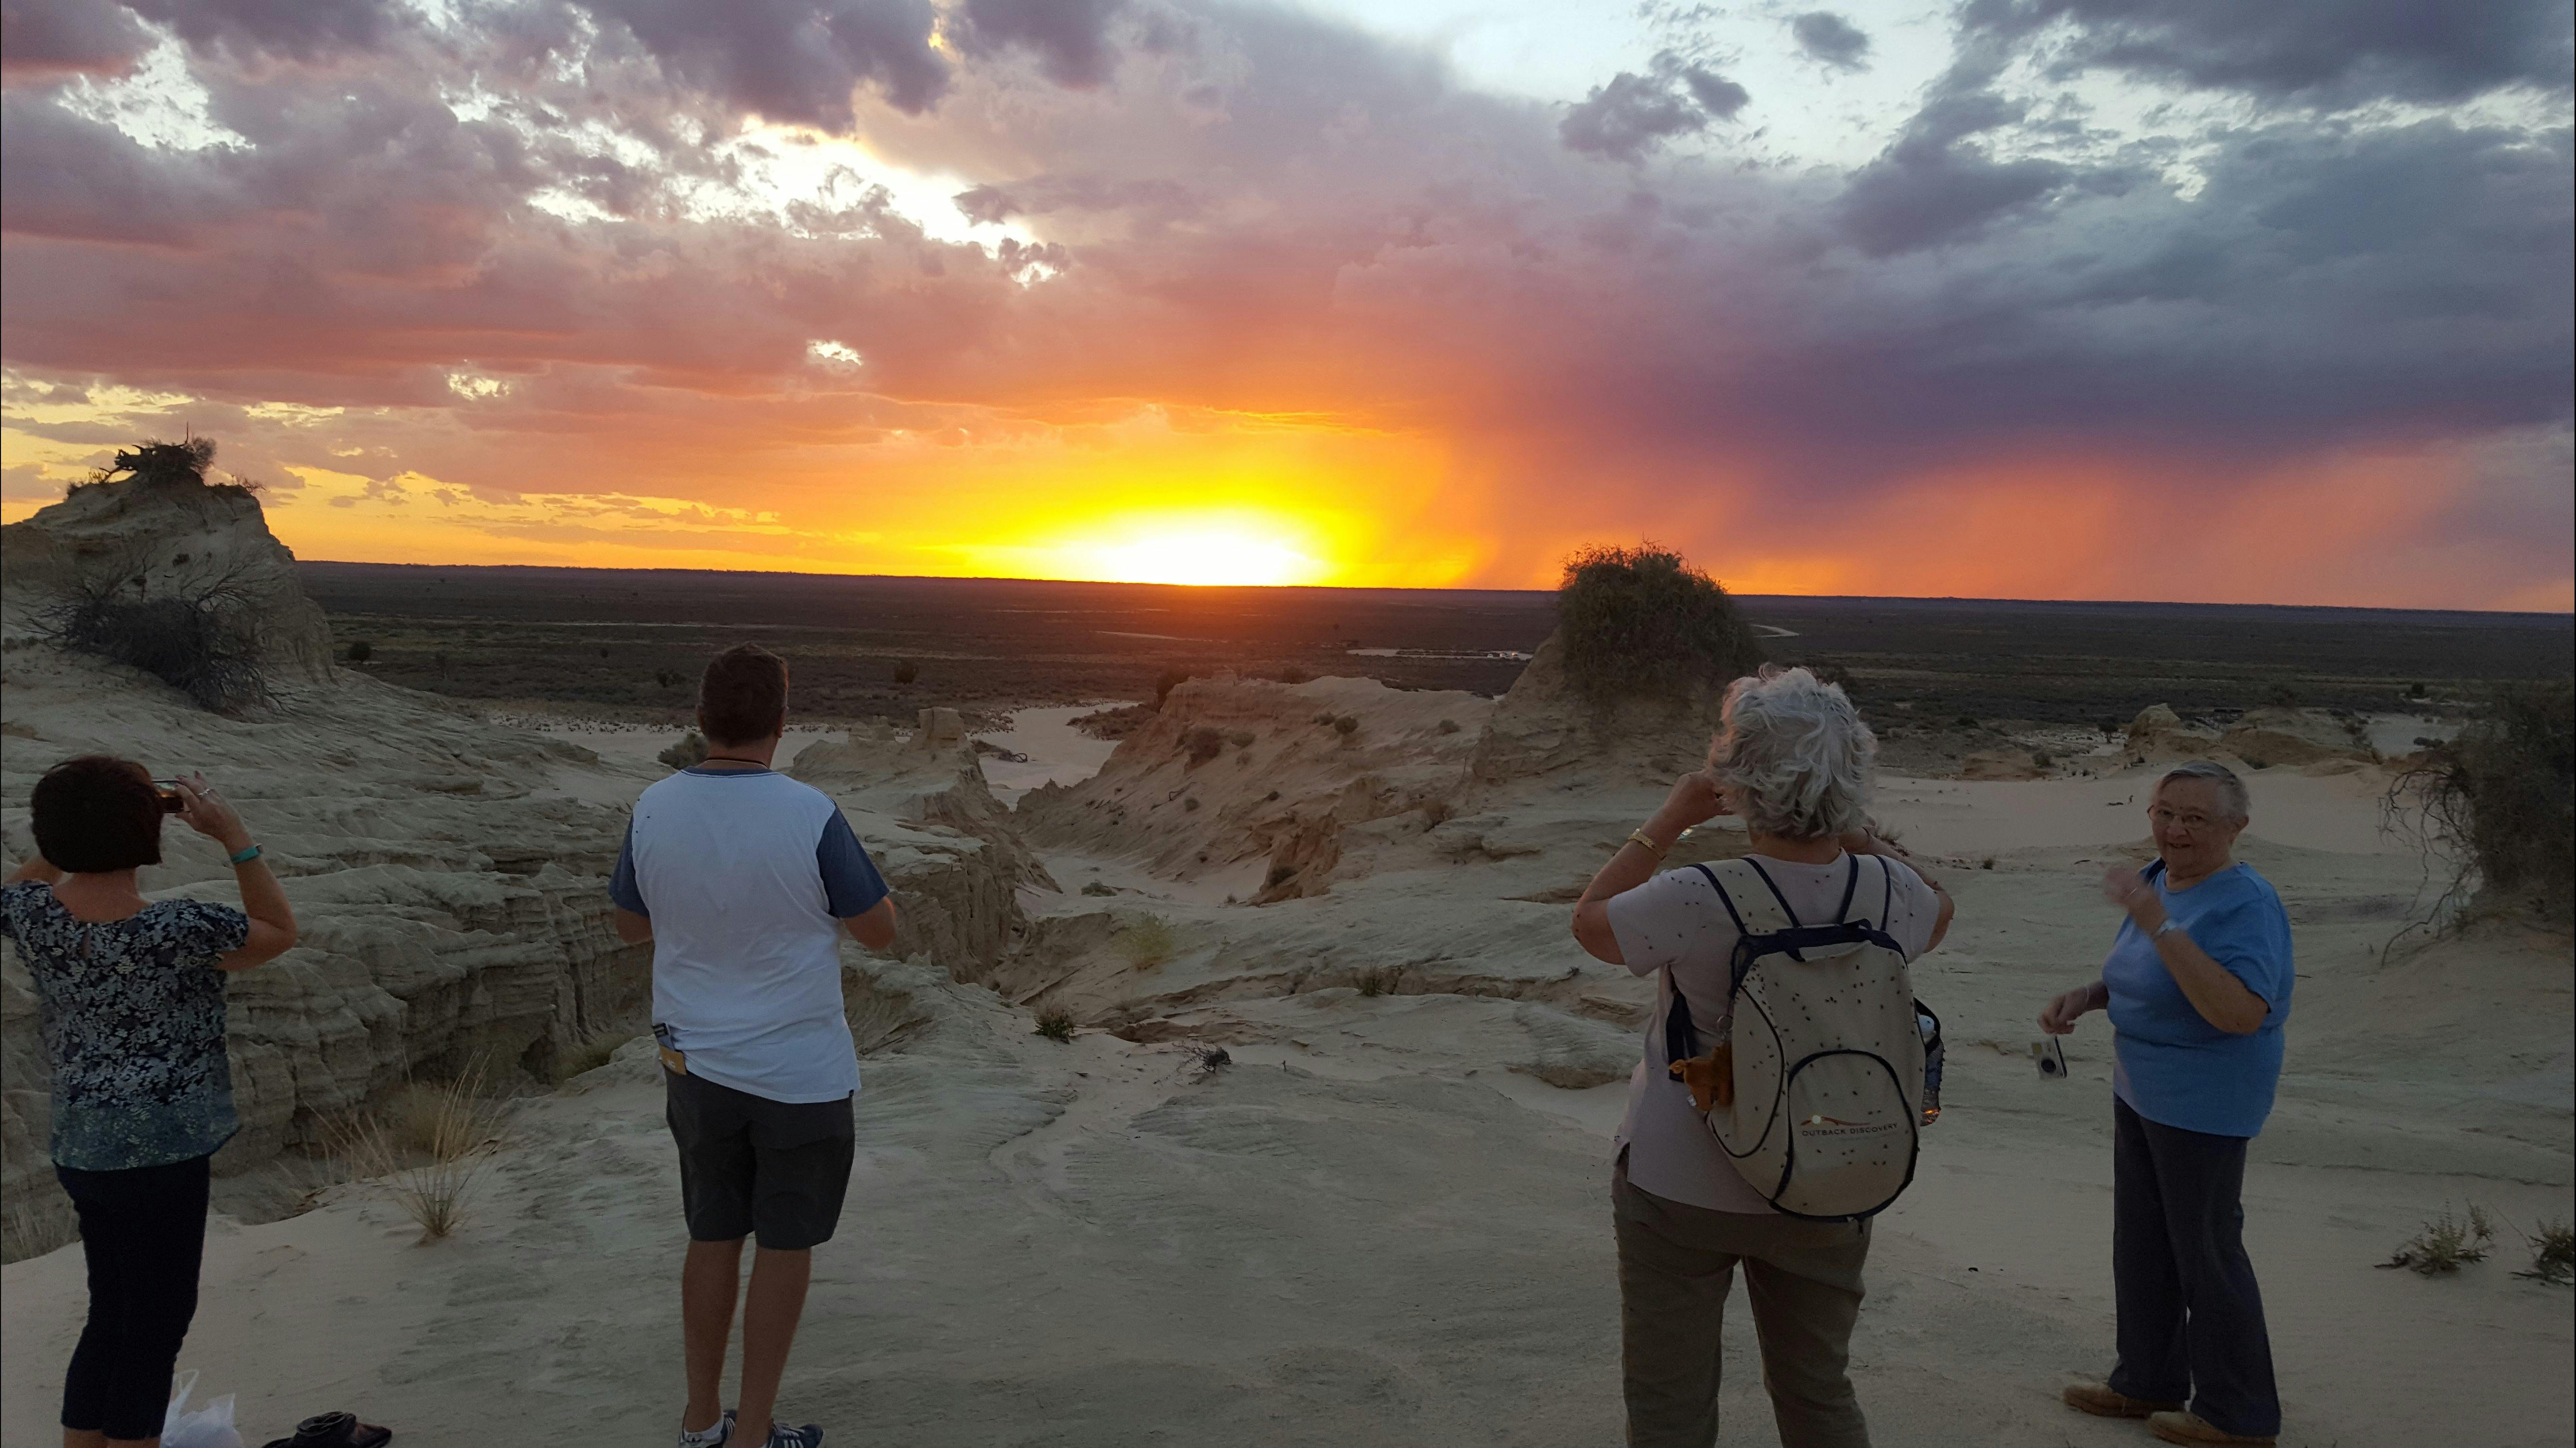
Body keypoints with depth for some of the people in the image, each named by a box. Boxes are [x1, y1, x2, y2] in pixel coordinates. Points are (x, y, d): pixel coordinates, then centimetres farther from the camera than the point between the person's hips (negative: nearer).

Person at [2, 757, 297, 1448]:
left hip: (85, 1149, 7)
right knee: (154, 1331, 8)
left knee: (110, 1321, 21)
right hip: (160, 1155, -7)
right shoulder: (175, 931, -25)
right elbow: (280, 932, -7)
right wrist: (232, 834, -14)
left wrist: (78, 824, 7)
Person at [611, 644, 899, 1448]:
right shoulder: (810, 816, -20)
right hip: (802, 1074, -4)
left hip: (696, 1065, 4)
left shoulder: (654, 810, -7)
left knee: (713, 1237, 19)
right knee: (785, 1245, 12)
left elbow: (632, 925, 9)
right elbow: (880, 930, -9)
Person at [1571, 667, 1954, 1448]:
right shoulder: (1888, 894, -14)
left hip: (1680, 1190, -4)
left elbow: (1589, 921, -6)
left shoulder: (1696, 901, -27)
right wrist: (1854, 830, 6)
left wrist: (1672, 818, -3)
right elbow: (1937, 913, 13)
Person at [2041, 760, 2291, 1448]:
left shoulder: (2245, 904, -23)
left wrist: (2157, 924, -39)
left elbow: (2241, 1013, -36)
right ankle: (2148, 1381, 35)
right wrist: (2085, 996, 1)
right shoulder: (2159, 878, 3)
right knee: (2140, 1239, 19)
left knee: (2203, 1249, 4)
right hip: (2141, 1093, 9)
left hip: (2203, 1106, -9)